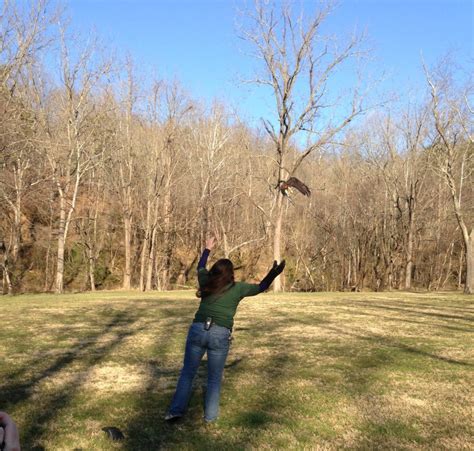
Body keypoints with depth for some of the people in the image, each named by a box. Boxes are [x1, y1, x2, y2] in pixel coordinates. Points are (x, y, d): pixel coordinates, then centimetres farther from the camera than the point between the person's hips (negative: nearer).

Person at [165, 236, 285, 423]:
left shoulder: (206, 282, 11)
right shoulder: (237, 288, 4)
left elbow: (200, 267, 32)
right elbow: (260, 287, 14)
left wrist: (207, 249, 43)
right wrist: (273, 274, 8)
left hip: (198, 330, 2)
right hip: (220, 335, -2)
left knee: (188, 372, 12)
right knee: (214, 378, 11)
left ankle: (177, 410, 8)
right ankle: (210, 415, 15)